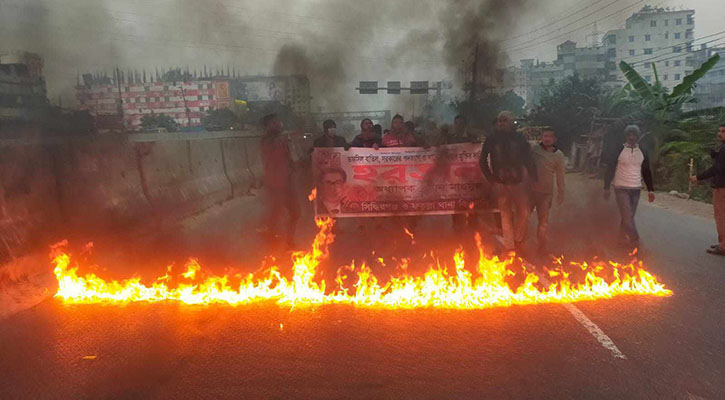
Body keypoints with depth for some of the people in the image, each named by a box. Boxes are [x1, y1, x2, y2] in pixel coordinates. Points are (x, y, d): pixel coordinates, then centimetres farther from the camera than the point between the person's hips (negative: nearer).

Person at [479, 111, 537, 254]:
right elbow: (483, 161, 7)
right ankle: (509, 246, 14)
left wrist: (533, 178, -1)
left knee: (524, 213, -5)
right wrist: (491, 179, 1)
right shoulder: (491, 140, 0)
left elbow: (528, 160, 3)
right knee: (506, 215, 4)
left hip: (518, 181, 0)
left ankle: (518, 241, 16)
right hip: (500, 183, 0)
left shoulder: (519, 138, 0)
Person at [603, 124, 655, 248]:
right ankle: (635, 239, -8)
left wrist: (651, 190, 8)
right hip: (621, 188, -4)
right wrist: (606, 188, -8)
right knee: (627, 215, -11)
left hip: (636, 189, 4)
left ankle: (622, 233, 27)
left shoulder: (642, 153, 8)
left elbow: (647, 172, 12)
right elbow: (610, 169, -4)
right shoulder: (618, 151, -4)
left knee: (630, 215, 8)